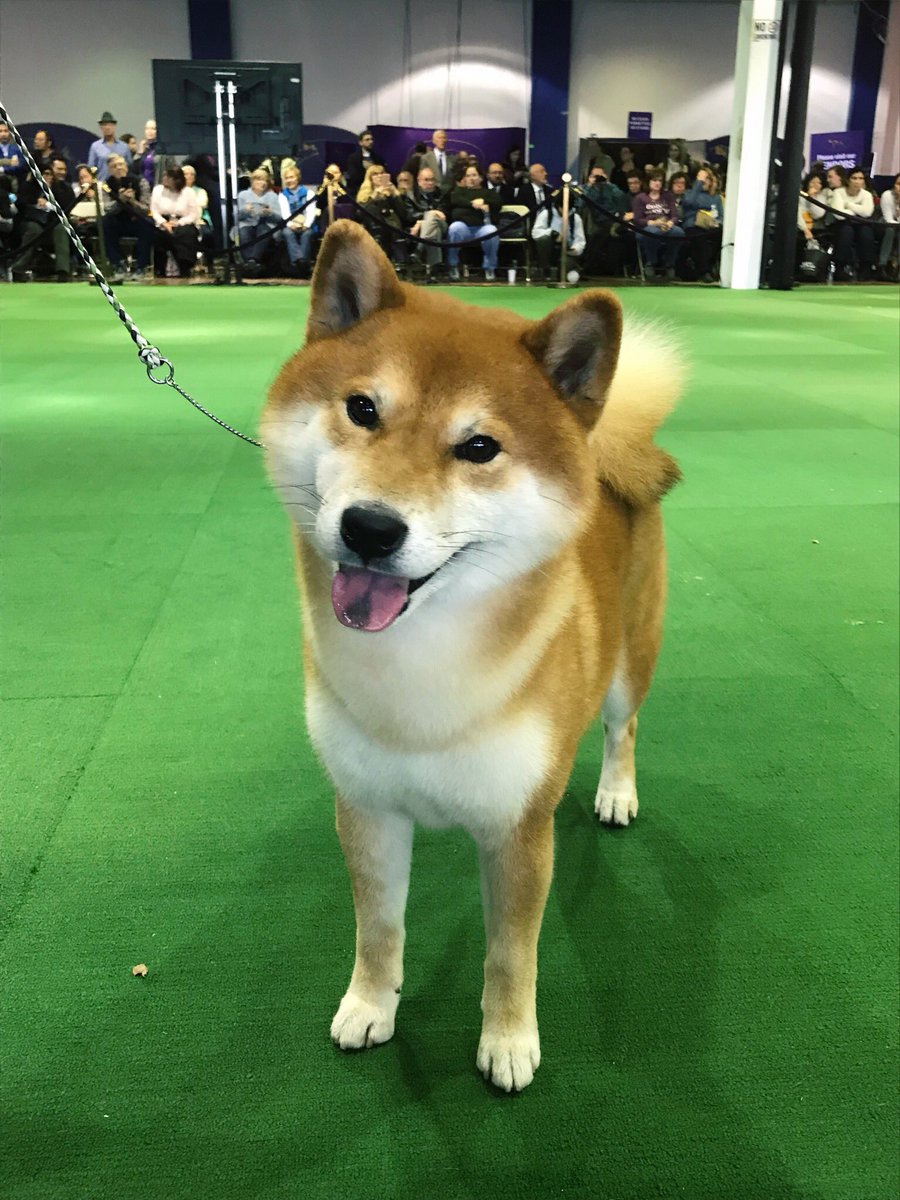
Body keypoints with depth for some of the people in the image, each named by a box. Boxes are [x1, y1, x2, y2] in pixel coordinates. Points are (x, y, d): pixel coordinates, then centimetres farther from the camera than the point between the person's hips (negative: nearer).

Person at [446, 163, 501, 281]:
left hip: (482, 226, 0)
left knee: (492, 232, -34)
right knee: (455, 228, -34)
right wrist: (472, 204, -9)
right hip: (462, 224, 0)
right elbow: (454, 200, 4)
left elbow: (497, 203, 6)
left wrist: (483, 202, -11)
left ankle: (490, 268, -17)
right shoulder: (459, 190, 29)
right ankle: (453, 266, -18)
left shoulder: (488, 192, 28)